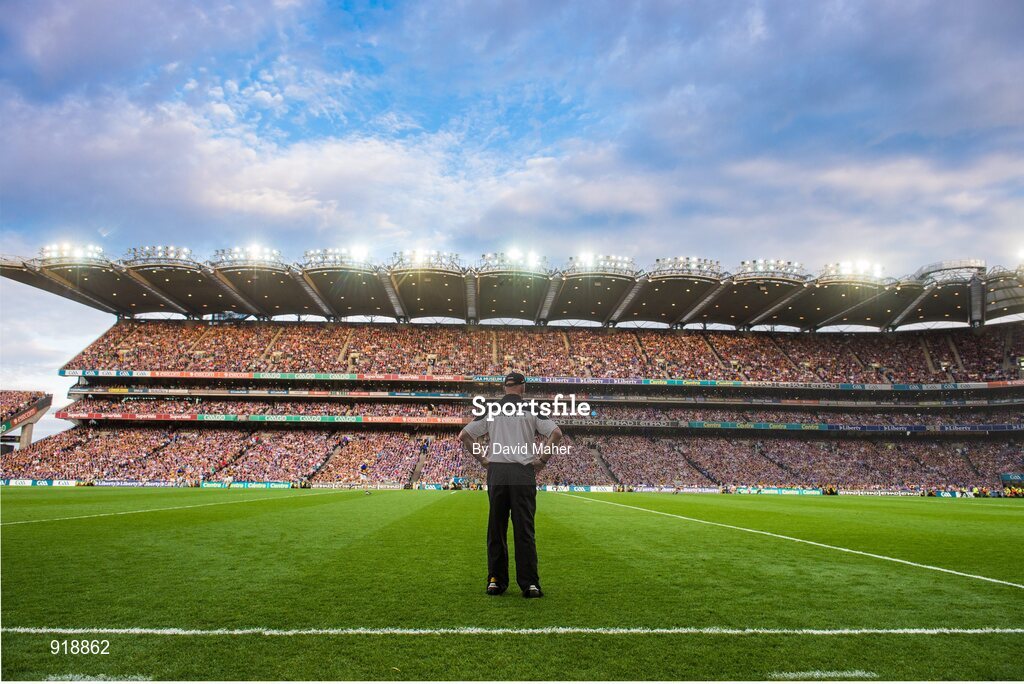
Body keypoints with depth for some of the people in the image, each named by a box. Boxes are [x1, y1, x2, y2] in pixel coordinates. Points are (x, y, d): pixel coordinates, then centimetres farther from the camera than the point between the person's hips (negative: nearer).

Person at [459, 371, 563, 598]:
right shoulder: (532, 410, 4)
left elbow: (464, 436, 7)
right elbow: (556, 433, -7)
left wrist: (482, 459, 11)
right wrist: (541, 460, 0)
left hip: (495, 472, 2)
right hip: (523, 473, -2)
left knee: (496, 528, 9)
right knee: (524, 530, 0)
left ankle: (495, 581, 13)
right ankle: (529, 584, 1)